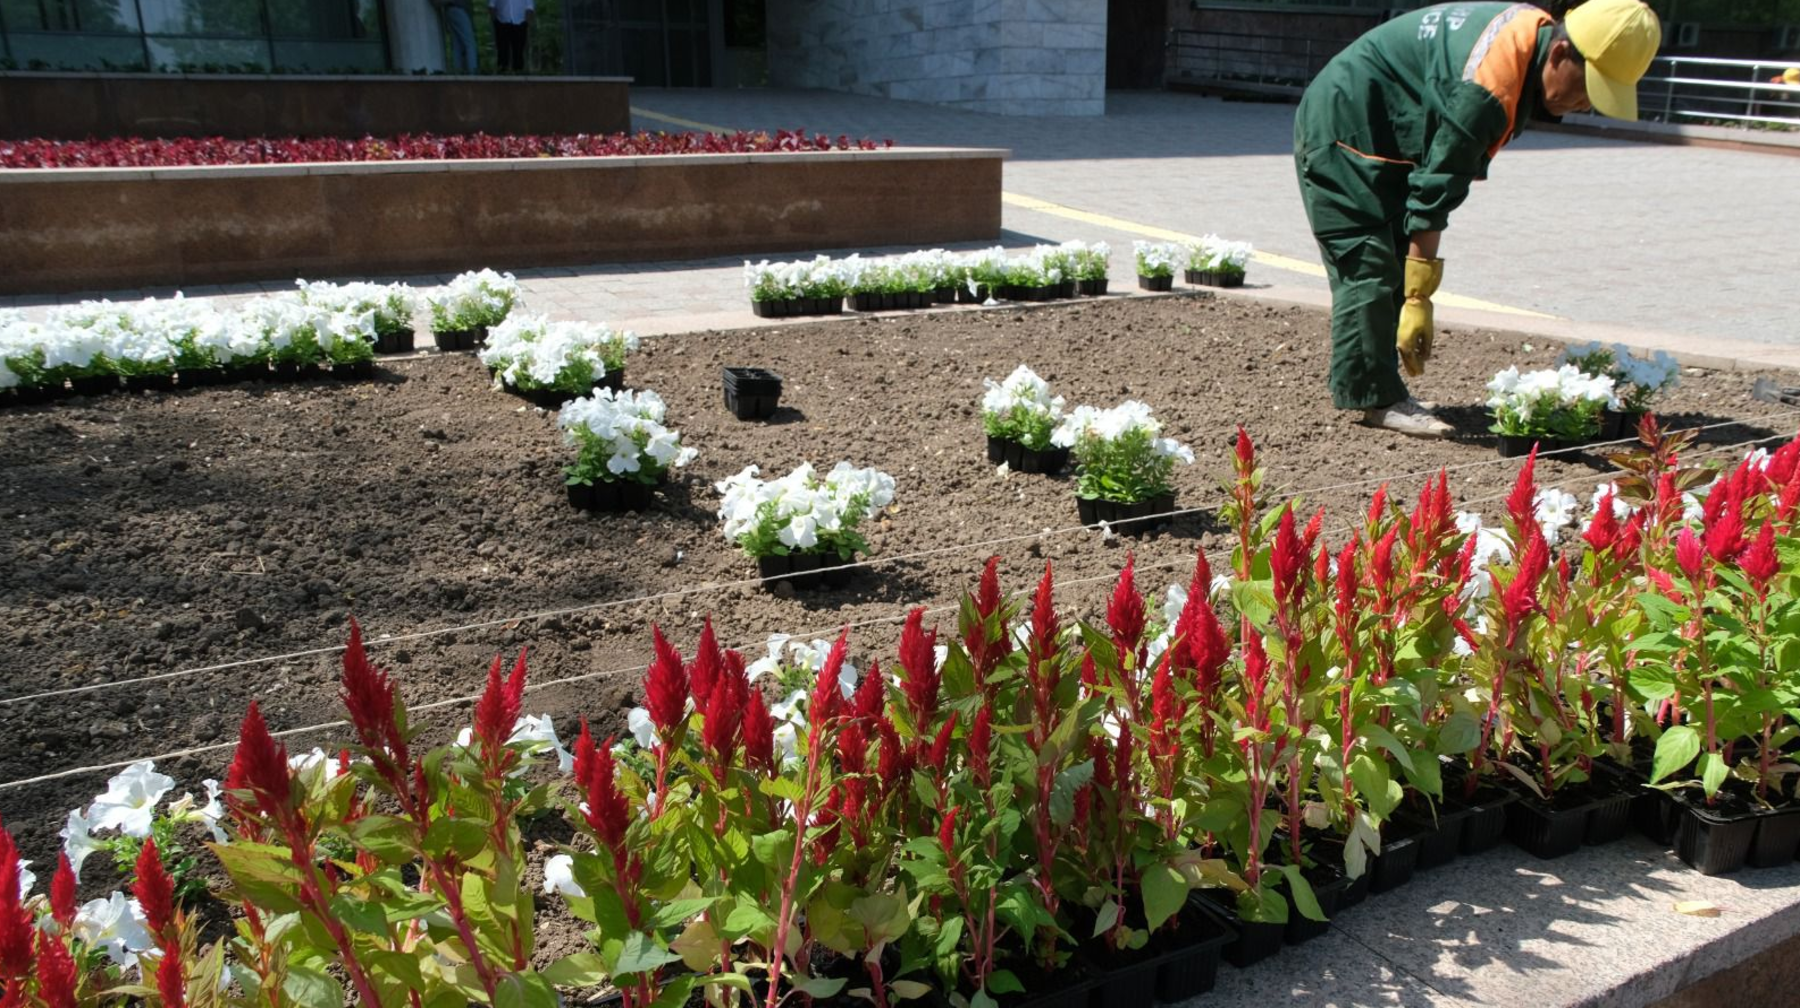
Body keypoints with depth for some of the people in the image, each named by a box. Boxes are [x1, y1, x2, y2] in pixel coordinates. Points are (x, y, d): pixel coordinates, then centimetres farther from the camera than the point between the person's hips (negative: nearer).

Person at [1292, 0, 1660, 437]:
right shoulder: (1486, 89, -31)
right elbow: (1434, 192, -30)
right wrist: (1419, 300, -26)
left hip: (1382, 134, 10)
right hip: (1342, 129, -10)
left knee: (1395, 267, 8)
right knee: (1368, 268, -14)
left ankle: (1374, 387, 11)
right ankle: (1375, 398, -11)